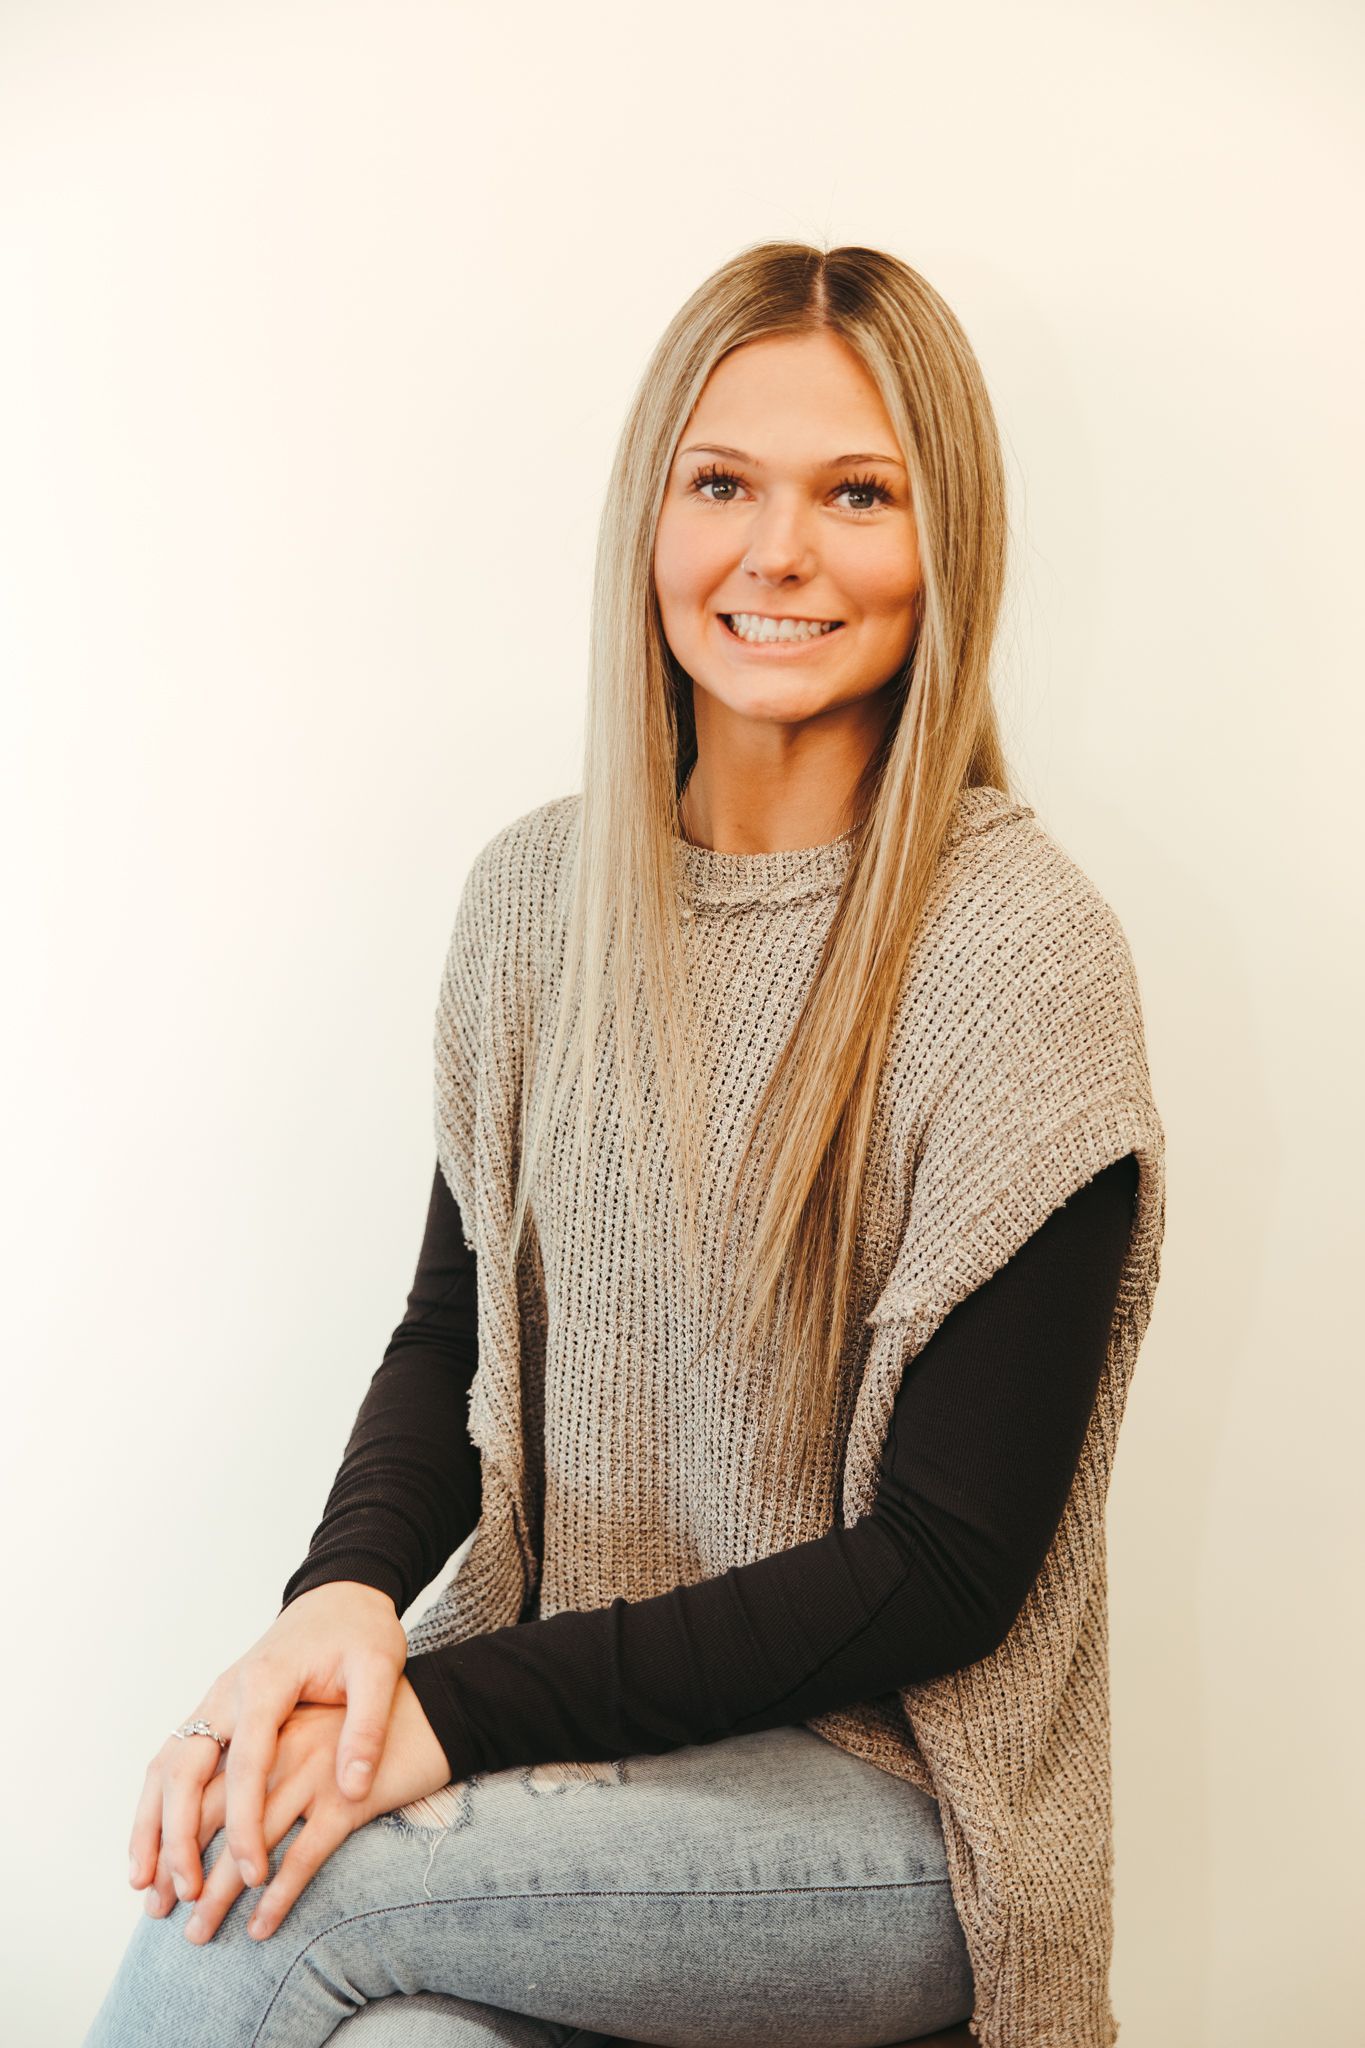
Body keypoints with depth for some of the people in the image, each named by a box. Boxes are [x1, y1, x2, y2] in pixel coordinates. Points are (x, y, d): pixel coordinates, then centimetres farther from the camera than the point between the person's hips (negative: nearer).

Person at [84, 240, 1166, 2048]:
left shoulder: (1024, 953, -15)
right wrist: (348, 1593, -13)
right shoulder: (539, 892, 2)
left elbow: (948, 1567, -14)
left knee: (275, 1889, -24)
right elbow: (456, 1325, 9)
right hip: (572, 1720, 4)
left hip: (891, 1792, -3)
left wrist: (461, 1706, -19)